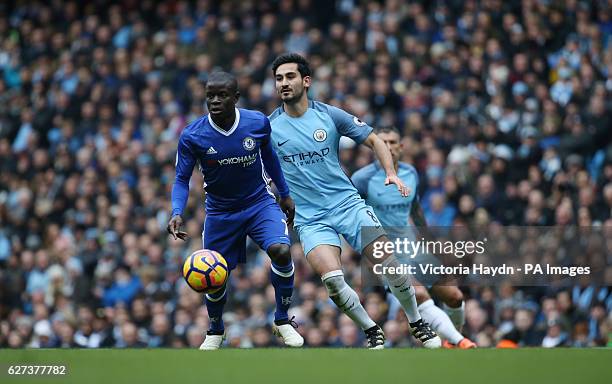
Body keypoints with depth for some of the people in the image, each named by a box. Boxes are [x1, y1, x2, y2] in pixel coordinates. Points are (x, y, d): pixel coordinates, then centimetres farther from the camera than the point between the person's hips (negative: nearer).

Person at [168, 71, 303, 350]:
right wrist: (177, 213, -27)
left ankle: (283, 321, -4)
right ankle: (215, 332, 34)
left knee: (281, 251, -25)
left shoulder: (258, 123, -13)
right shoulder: (192, 136, -19)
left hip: (260, 202, 0)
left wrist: (285, 195, 15)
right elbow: (182, 180, -10)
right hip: (220, 210, 0)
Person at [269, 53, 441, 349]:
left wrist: (391, 173, -7)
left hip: (348, 204, 1)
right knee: (332, 279, -24)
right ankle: (371, 331, -1)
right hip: (309, 219, -1)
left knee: (391, 263, -9)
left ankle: (417, 323, 16)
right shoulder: (269, 127, -1)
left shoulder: (329, 115, 0)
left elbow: (374, 140, 7)